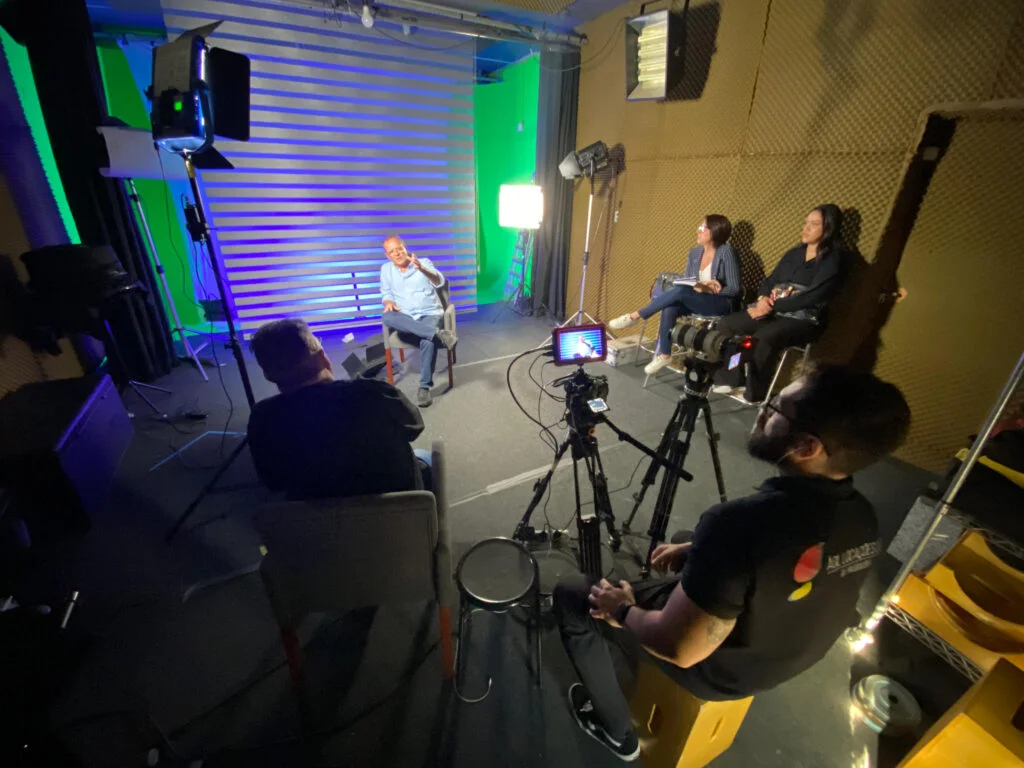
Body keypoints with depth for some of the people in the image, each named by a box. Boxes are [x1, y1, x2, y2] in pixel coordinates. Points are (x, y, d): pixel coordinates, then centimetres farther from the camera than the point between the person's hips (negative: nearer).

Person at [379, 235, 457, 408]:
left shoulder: (424, 263, 3)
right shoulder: (386, 269, 12)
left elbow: (439, 282, -14)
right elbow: (386, 293, 16)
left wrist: (421, 269, -34)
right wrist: (388, 302, -9)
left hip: (430, 314, -2)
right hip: (406, 318, 3)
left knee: (428, 340, -36)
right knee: (387, 317, -33)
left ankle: (424, 387, -26)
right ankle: (437, 333, -40)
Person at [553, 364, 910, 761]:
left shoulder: (740, 522, -40)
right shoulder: (864, 517, -13)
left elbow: (679, 648, -31)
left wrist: (622, 609, -12)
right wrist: (697, 551, 7)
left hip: (712, 669, -7)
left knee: (571, 594, 7)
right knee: (686, 550, 28)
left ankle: (614, 729, 21)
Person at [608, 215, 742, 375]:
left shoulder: (726, 252, -10)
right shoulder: (694, 252, 7)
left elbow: (735, 289, -10)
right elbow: (686, 281, 6)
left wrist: (707, 289, -20)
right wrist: (699, 286, -16)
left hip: (721, 304, -6)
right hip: (695, 301, 6)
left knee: (679, 291, -32)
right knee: (670, 308, -27)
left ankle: (636, 316, -21)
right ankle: (664, 354, -22)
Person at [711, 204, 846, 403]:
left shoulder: (833, 261, -4)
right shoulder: (793, 253, 17)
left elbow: (811, 298, -16)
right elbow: (770, 280, 15)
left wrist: (771, 307, -18)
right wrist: (763, 298, -8)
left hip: (802, 320, -7)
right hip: (773, 312, 7)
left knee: (764, 337, -37)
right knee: (726, 324, -12)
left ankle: (754, 393, -19)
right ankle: (732, 380, -8)